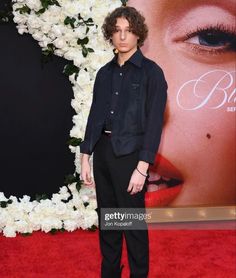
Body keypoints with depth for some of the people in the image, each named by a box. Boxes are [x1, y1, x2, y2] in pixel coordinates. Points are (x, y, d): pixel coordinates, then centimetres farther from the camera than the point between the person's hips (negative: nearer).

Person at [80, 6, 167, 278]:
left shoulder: (151, 72, -6)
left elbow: (154, 122, -10)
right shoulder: (104, 73, 10)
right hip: (102, 151, 5)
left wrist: (142, 168, -15)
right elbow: (94, 116, 12)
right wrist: (85, 156, 7)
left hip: (129, 154, -5)